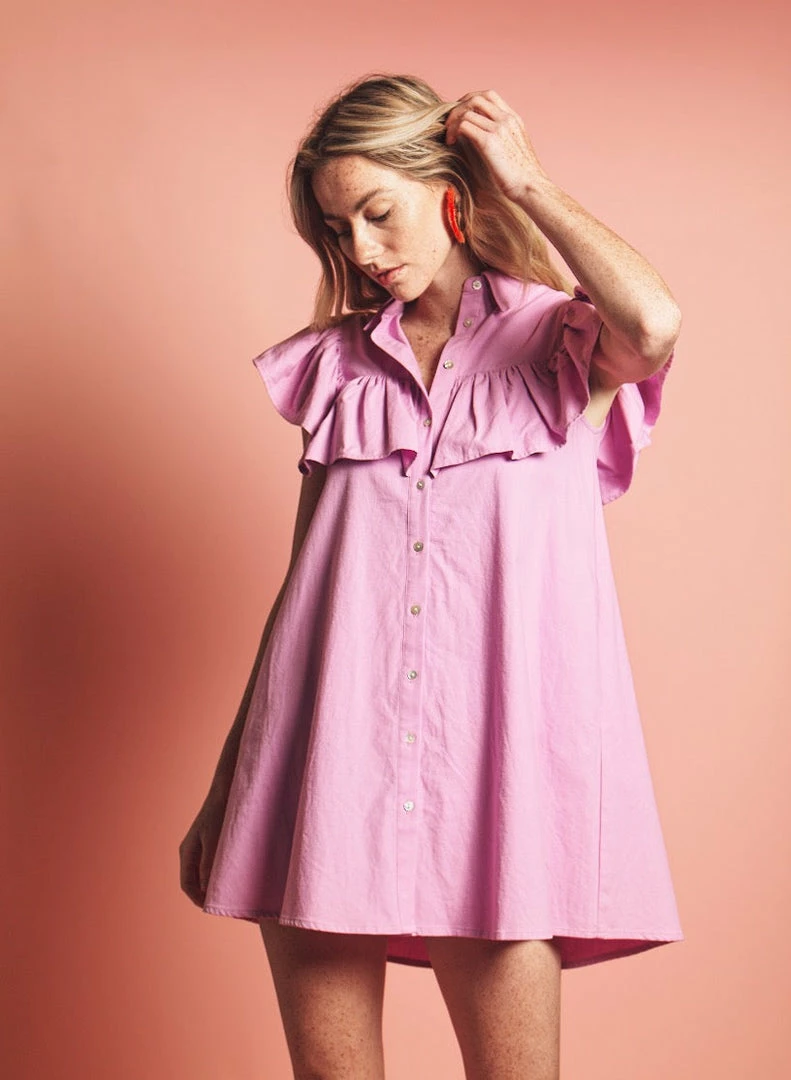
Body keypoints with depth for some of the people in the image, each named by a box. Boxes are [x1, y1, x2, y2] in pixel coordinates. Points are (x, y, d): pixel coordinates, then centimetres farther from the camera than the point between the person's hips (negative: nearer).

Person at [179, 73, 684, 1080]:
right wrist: (225, 784, 14)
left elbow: (654, 327, -18)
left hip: (490, 747, -3)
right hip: (327, 758, 3)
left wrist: (528, 181, -2)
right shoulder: (337, 364, 17)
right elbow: (304, 575, 17)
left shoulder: (557, 339, 8)